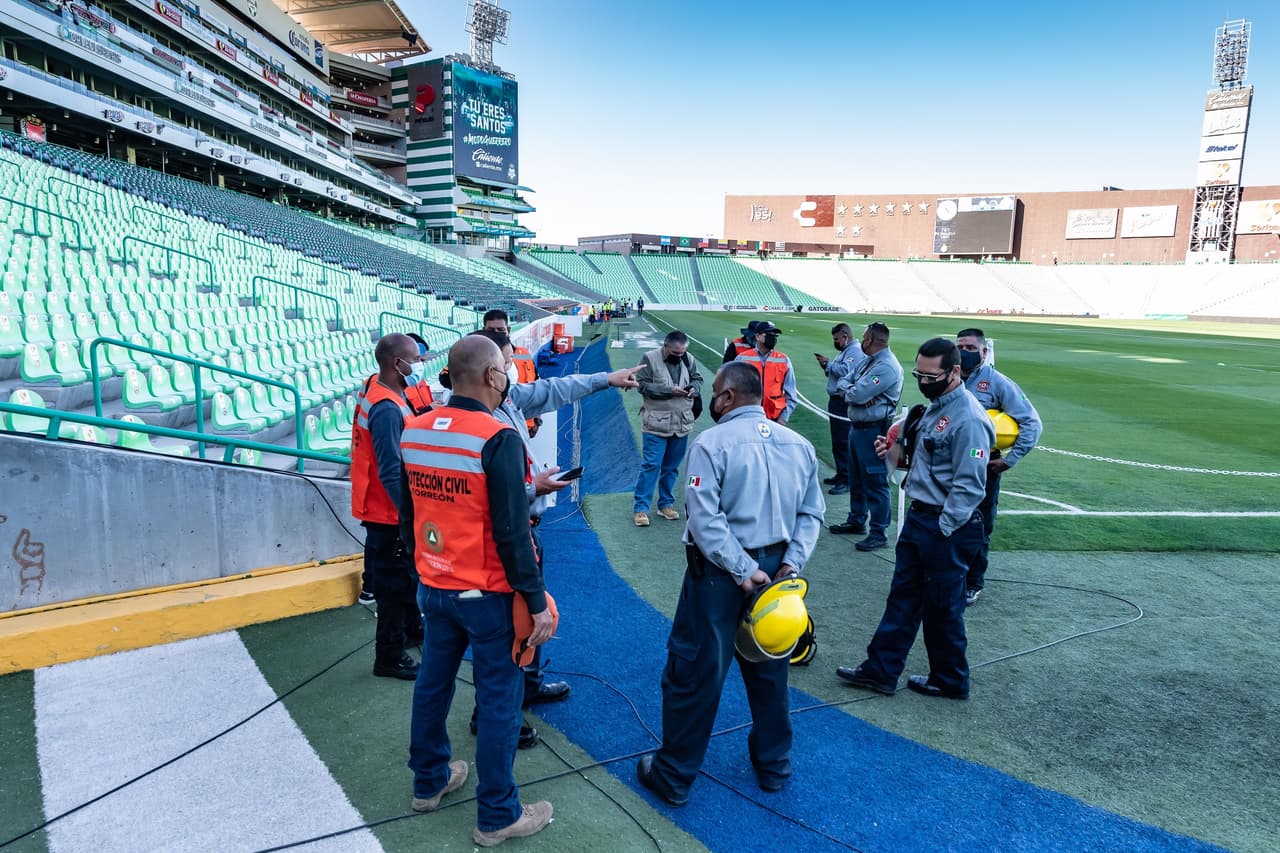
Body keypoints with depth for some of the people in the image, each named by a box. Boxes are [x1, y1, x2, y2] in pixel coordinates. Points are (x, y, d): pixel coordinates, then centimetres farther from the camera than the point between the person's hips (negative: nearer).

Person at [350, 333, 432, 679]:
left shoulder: (376, 387, 3)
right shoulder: (387, 409, -27)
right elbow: (391, 474, -27)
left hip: (391, 509, 10)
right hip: (390, 515, -10)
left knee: (406, 573, 26)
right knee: (394, 584, 4)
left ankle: (412, 628, 45)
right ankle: (389, 658, 19)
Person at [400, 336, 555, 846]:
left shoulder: (413, 432, 0)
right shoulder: (497, 439, -21)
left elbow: (407, 515, 10)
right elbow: (512, 532, -21)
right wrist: (537, 602, -14)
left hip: (433, 589, 7)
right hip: (487, 595, -7)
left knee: (432, 683, 22)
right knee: (498, 700, 7)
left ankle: (429, 782, 41)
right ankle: (497, 817, 20)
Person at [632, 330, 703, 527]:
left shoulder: (688, 360, 7)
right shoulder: (650, 359, -7)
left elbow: (697, 379, 18)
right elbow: (643, 385, -12)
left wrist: (694, 389, -6)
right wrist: (669, 390, -18)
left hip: (682, 423, 5)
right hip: (656, 424, -5)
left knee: (672, 466, 14)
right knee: (651, 465, -7)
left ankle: (666, 503, 27)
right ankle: (640, 508, 1)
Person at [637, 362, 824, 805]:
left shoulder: (713, 442, -14)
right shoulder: (799, 444, 3)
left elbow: (705, 519, -21)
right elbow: (811, 513, 2)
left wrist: (742, 569, -17)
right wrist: (791, 561, -4)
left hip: (718, 571, -5)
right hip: (775, 569, 6)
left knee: (693, 673, 7)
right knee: (769, 670, 21)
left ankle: (673, 776, 21)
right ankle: (774, 766, 37)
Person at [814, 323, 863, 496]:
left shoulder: (855, 352, -13)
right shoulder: (843, 352, 20)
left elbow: (846, 371, -27)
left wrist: (828, 363, -15)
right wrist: (826, 366, 5)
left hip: (844, 403, -11)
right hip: (836, 402, 11)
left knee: (843, 442, -9)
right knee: (837, 441, 16)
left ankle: (846, 481, -5)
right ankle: (841, 474, 27)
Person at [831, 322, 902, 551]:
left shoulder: (887, 366, -19)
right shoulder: (867, 361, 11)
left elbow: (857, 395, -24)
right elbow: (842, 383, 11)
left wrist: (848, 391, -3)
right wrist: (853, 390, -9)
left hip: (874, 431, -10)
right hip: (856, 427, 10)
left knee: (875, 482, -4)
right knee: (856, 478, 20)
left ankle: (879, 533, 3)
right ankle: (857, 520, 35)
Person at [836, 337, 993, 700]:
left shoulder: (969, 419, -20)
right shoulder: (935, 407, 9)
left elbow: (969, 486, -22)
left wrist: (942, 529, -19)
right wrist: (893, 451, 2)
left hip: (945, 527, -9)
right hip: (918, 517, 9)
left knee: (942, 606, 7)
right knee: (903, 596, 14)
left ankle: (950, 680, 27)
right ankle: (880, 670, 24)